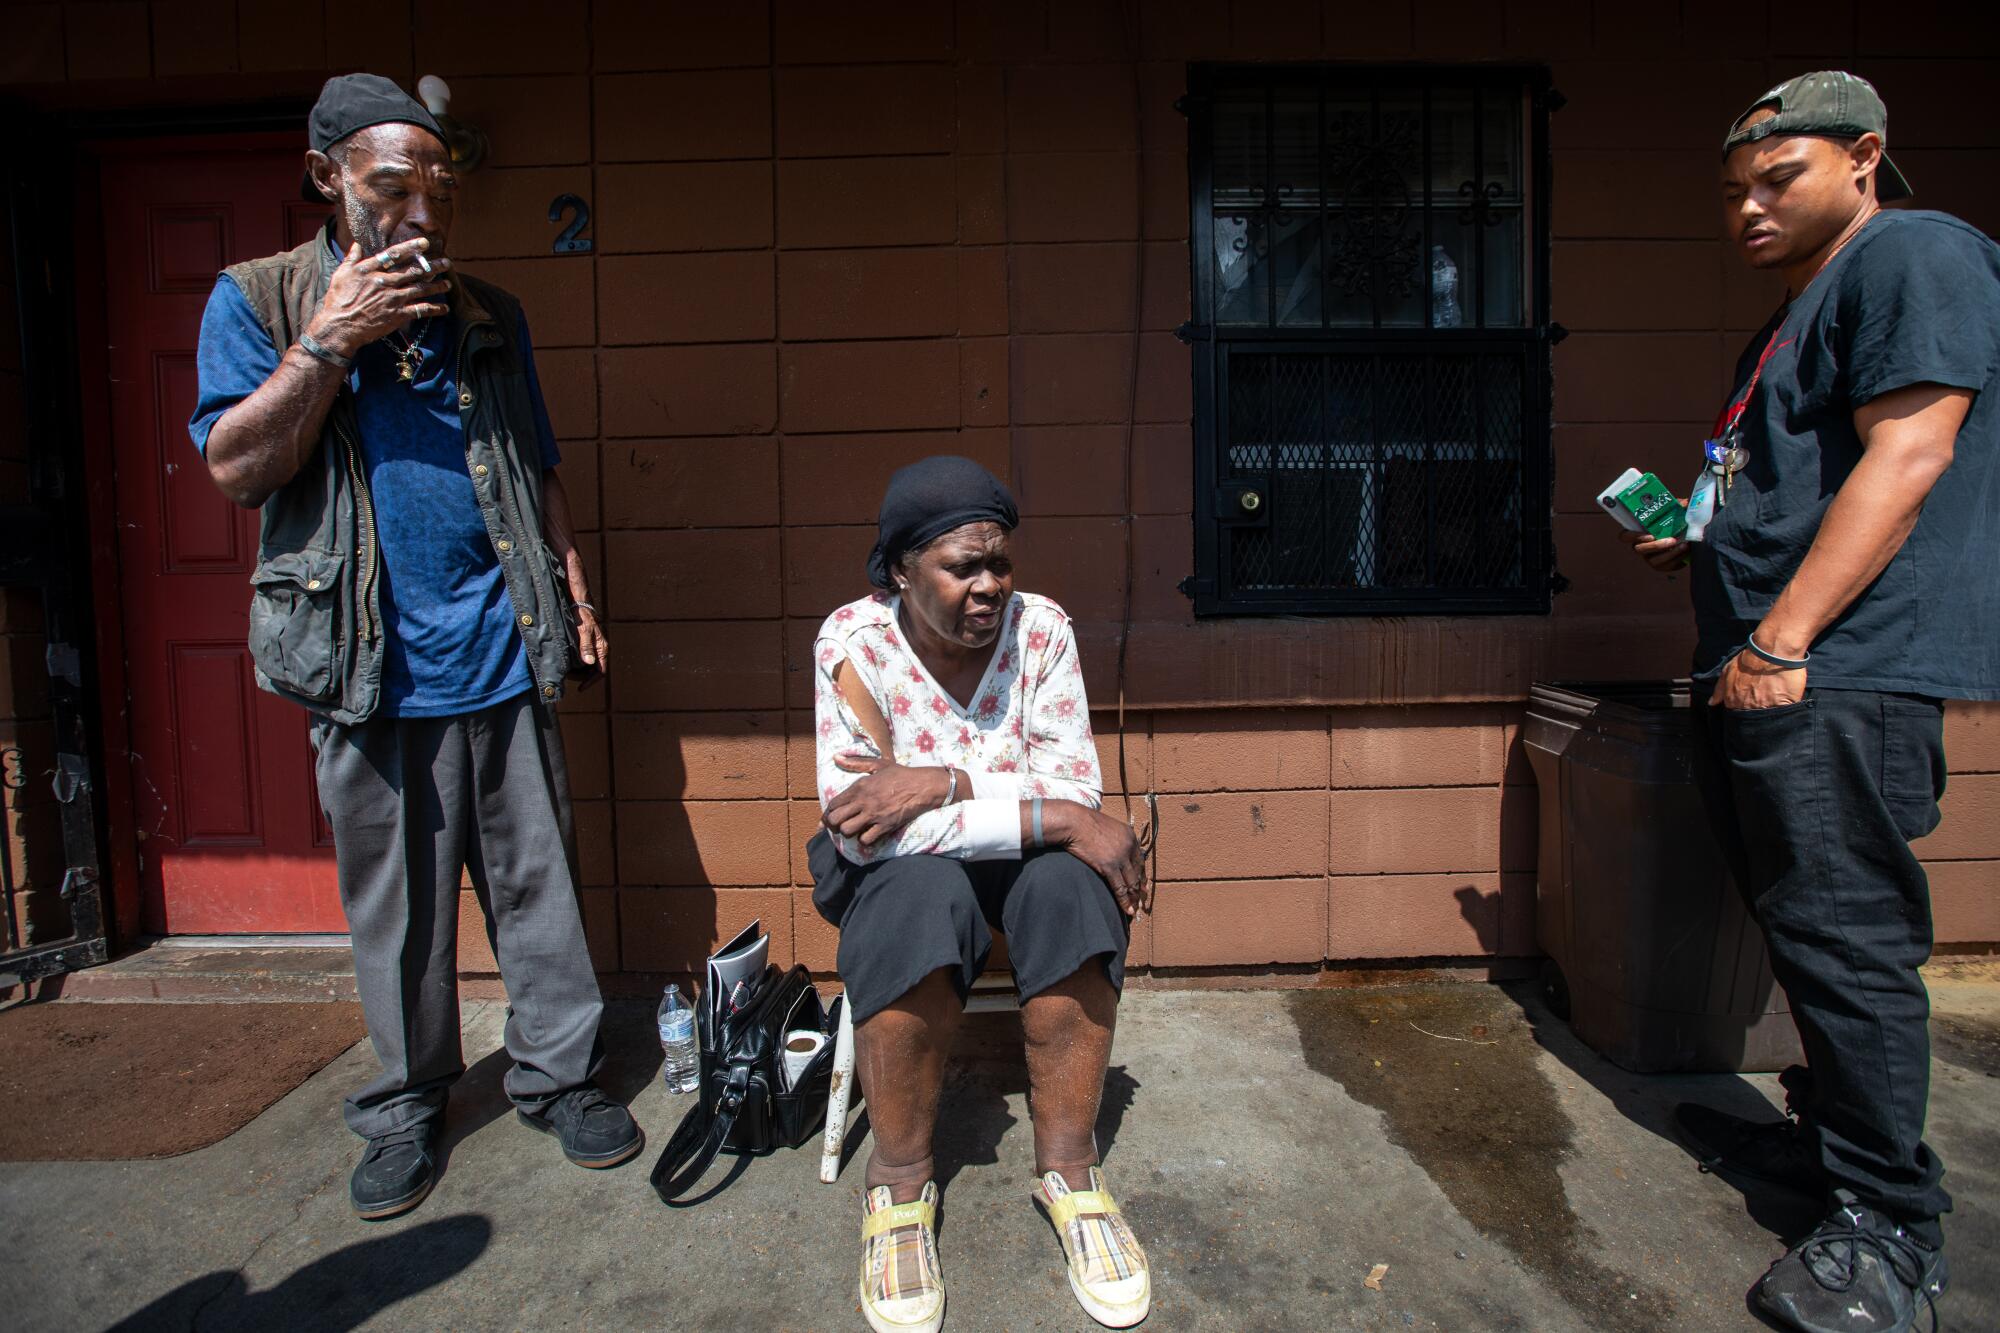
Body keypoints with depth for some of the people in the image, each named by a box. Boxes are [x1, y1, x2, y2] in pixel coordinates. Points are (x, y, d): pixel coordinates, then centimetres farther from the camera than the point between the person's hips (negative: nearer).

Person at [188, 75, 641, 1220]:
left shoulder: (491, 316, 12)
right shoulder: (259, 299, 5)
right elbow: (235, 464, -4)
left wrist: (573, 586, 7)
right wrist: (331, 341, -11)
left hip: (506, 653, 2)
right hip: (368, 668, -1)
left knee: (539, 882, 8)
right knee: (395, 907, 9)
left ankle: (560, 1074, 24)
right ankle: (407, 1107, 28)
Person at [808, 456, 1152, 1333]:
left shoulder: (1040, 628, -11)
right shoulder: (853, 642, -18)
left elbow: (1076, 787, -16)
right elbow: (855, 818, -26)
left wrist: (943, 782, -30)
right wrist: (1048, 815, -31)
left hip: (1018, 862, 2)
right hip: (895, 869, -2)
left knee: (1074, 883, -30)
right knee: (920, 893, -35)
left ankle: (1067, 1167, -12)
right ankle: (899, 1183, -14)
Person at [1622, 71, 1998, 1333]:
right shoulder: (1797, 317, 25)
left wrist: (1779, 640, -21)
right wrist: (1697, 533, 13)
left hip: (1844, 672, -10)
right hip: (1772, 675, 10)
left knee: (1844, 935, -7)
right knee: (1807, 929, 15)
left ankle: (1892, 1226, 5)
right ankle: (1836, 1138, 29)